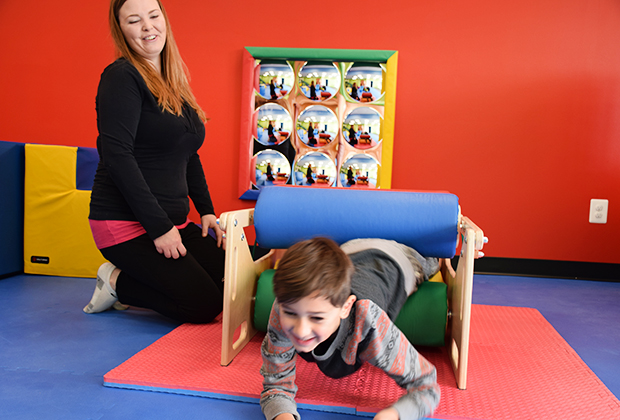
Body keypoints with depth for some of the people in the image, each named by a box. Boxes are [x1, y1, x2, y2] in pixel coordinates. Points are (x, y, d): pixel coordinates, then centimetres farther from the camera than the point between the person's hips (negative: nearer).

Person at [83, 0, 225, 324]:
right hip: (127, 225, -8)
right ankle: (116, 281, 6)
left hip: (172, 221, 8)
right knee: (204, 305, -13)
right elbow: (117, 155, -20)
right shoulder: (122, 77, -11)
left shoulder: (172, 84, 14)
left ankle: (130, 280, 12)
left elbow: (189, 155, 19)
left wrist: (206, 210, 10)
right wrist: (159, 227, -21)